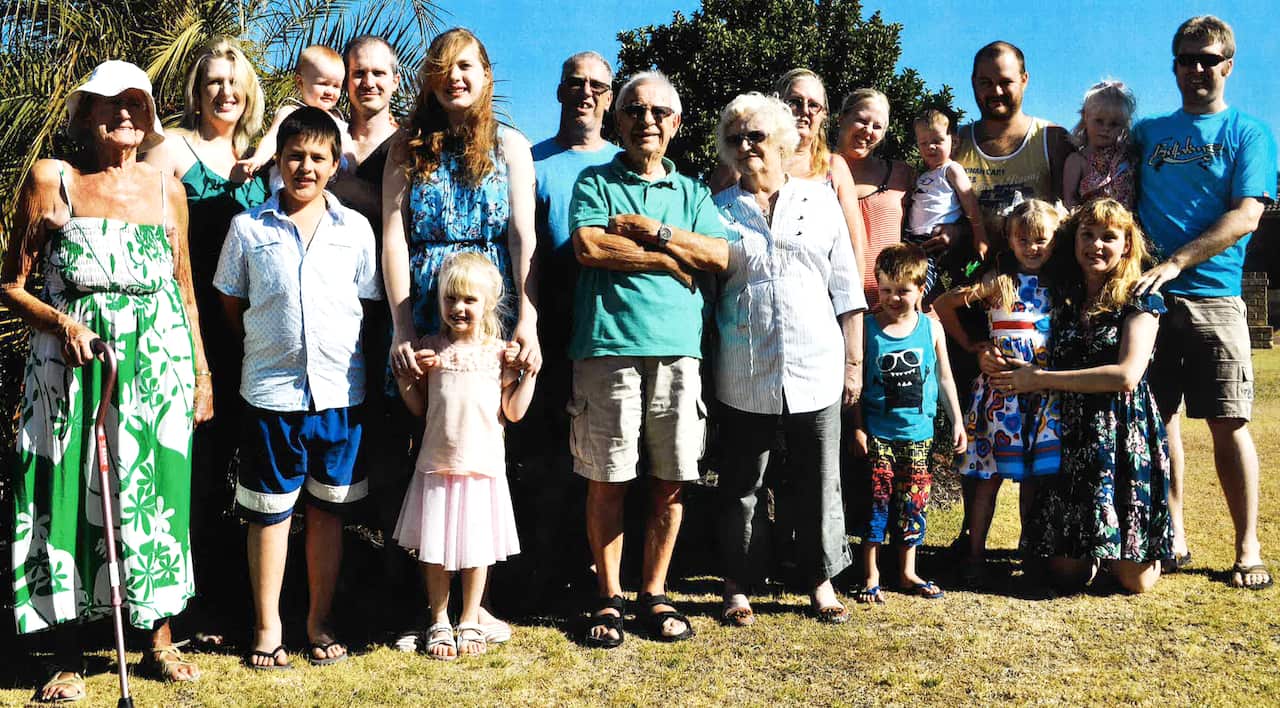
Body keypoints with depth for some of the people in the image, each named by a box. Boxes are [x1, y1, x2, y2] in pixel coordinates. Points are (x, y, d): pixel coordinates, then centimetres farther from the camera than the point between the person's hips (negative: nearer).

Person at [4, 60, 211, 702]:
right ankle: (69, 656, 12)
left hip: (159, 361, 2)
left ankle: (159, 640, 18)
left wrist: (201, 374, 11)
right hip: (72, 360, -2)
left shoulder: (167, 188, 9)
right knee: (69, 496, 0)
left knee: (155, 493, 4)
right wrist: (60, 322, -16)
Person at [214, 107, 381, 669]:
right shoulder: (248, 227, 2)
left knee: (328, 509, 10)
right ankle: (267, 626, 20)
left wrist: (342, 352, 4)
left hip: (339, 390, 1)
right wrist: (268, 345, 5)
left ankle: (320, 621, 23)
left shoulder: (355, 229, 4)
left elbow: (370, 304, 10)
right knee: (269, 511, 6)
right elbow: (232, 304, 11)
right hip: (271, 390, -1)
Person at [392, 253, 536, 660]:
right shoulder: (431, 350, 2)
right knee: (435, 550, 7)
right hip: (437, 465, 1)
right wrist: (405, 374, -7)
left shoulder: (500, 353, 0)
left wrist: (528, 372, -9)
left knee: (478, 548, 8)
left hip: (483, 466, 0)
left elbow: (513, 412, -1)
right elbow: (418, 408, 6)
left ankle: (469, 622, 25)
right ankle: (439, 623, 24)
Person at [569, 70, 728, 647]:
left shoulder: (691, 192, 18)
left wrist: (649, 230, -6)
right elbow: (588, 246, -9)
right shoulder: (595, 182, 10)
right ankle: (609, 598, 15)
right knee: (607, 481, 1)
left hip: (678, 349, 3)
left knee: (671, 483, 5)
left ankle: (654, 593, 19)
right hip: (608, 346, -3)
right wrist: (671, 258, -4)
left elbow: (719, 255, 2)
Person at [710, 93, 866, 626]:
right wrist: (704, 366, 0)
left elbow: (846, 288, 8)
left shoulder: (820, 200, 9)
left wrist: (854, 360, 4)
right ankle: (737, 587, 18)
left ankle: (822, 582, 21)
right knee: (741, 484, 7)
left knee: (820, 482, 7)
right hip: (745, 376, 0)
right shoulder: (720, 209, 8)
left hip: (816, 371, 1)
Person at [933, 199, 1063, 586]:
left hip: (1044, 393, 3)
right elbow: (942, 305, -3)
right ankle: (975, 554, 7)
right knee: (990, 475, -1)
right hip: (1000, 391, -3)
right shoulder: (1000, 282, -4)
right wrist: (969, 344, 2)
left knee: (1035, 474, 10)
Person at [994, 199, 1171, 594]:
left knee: (1136, 580, -3)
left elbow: (1127, 374, -15)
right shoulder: (1062, 296, 11)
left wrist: (1041, 379, -13)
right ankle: (1091, 551, 34)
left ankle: (1118, 548, 32)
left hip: (1124, 435, -3)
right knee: (1066, 575, 0)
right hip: (1070, 435, 3)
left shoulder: (1139, 301, -1)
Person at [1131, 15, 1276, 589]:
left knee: (1227, 423, -4)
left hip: (1213, 298, -3)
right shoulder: (1148, 132, 16)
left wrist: (1174, 263, -16)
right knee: (1158, 416, 4)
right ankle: (1173, 536, 14)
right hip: (1149, 297, 3)